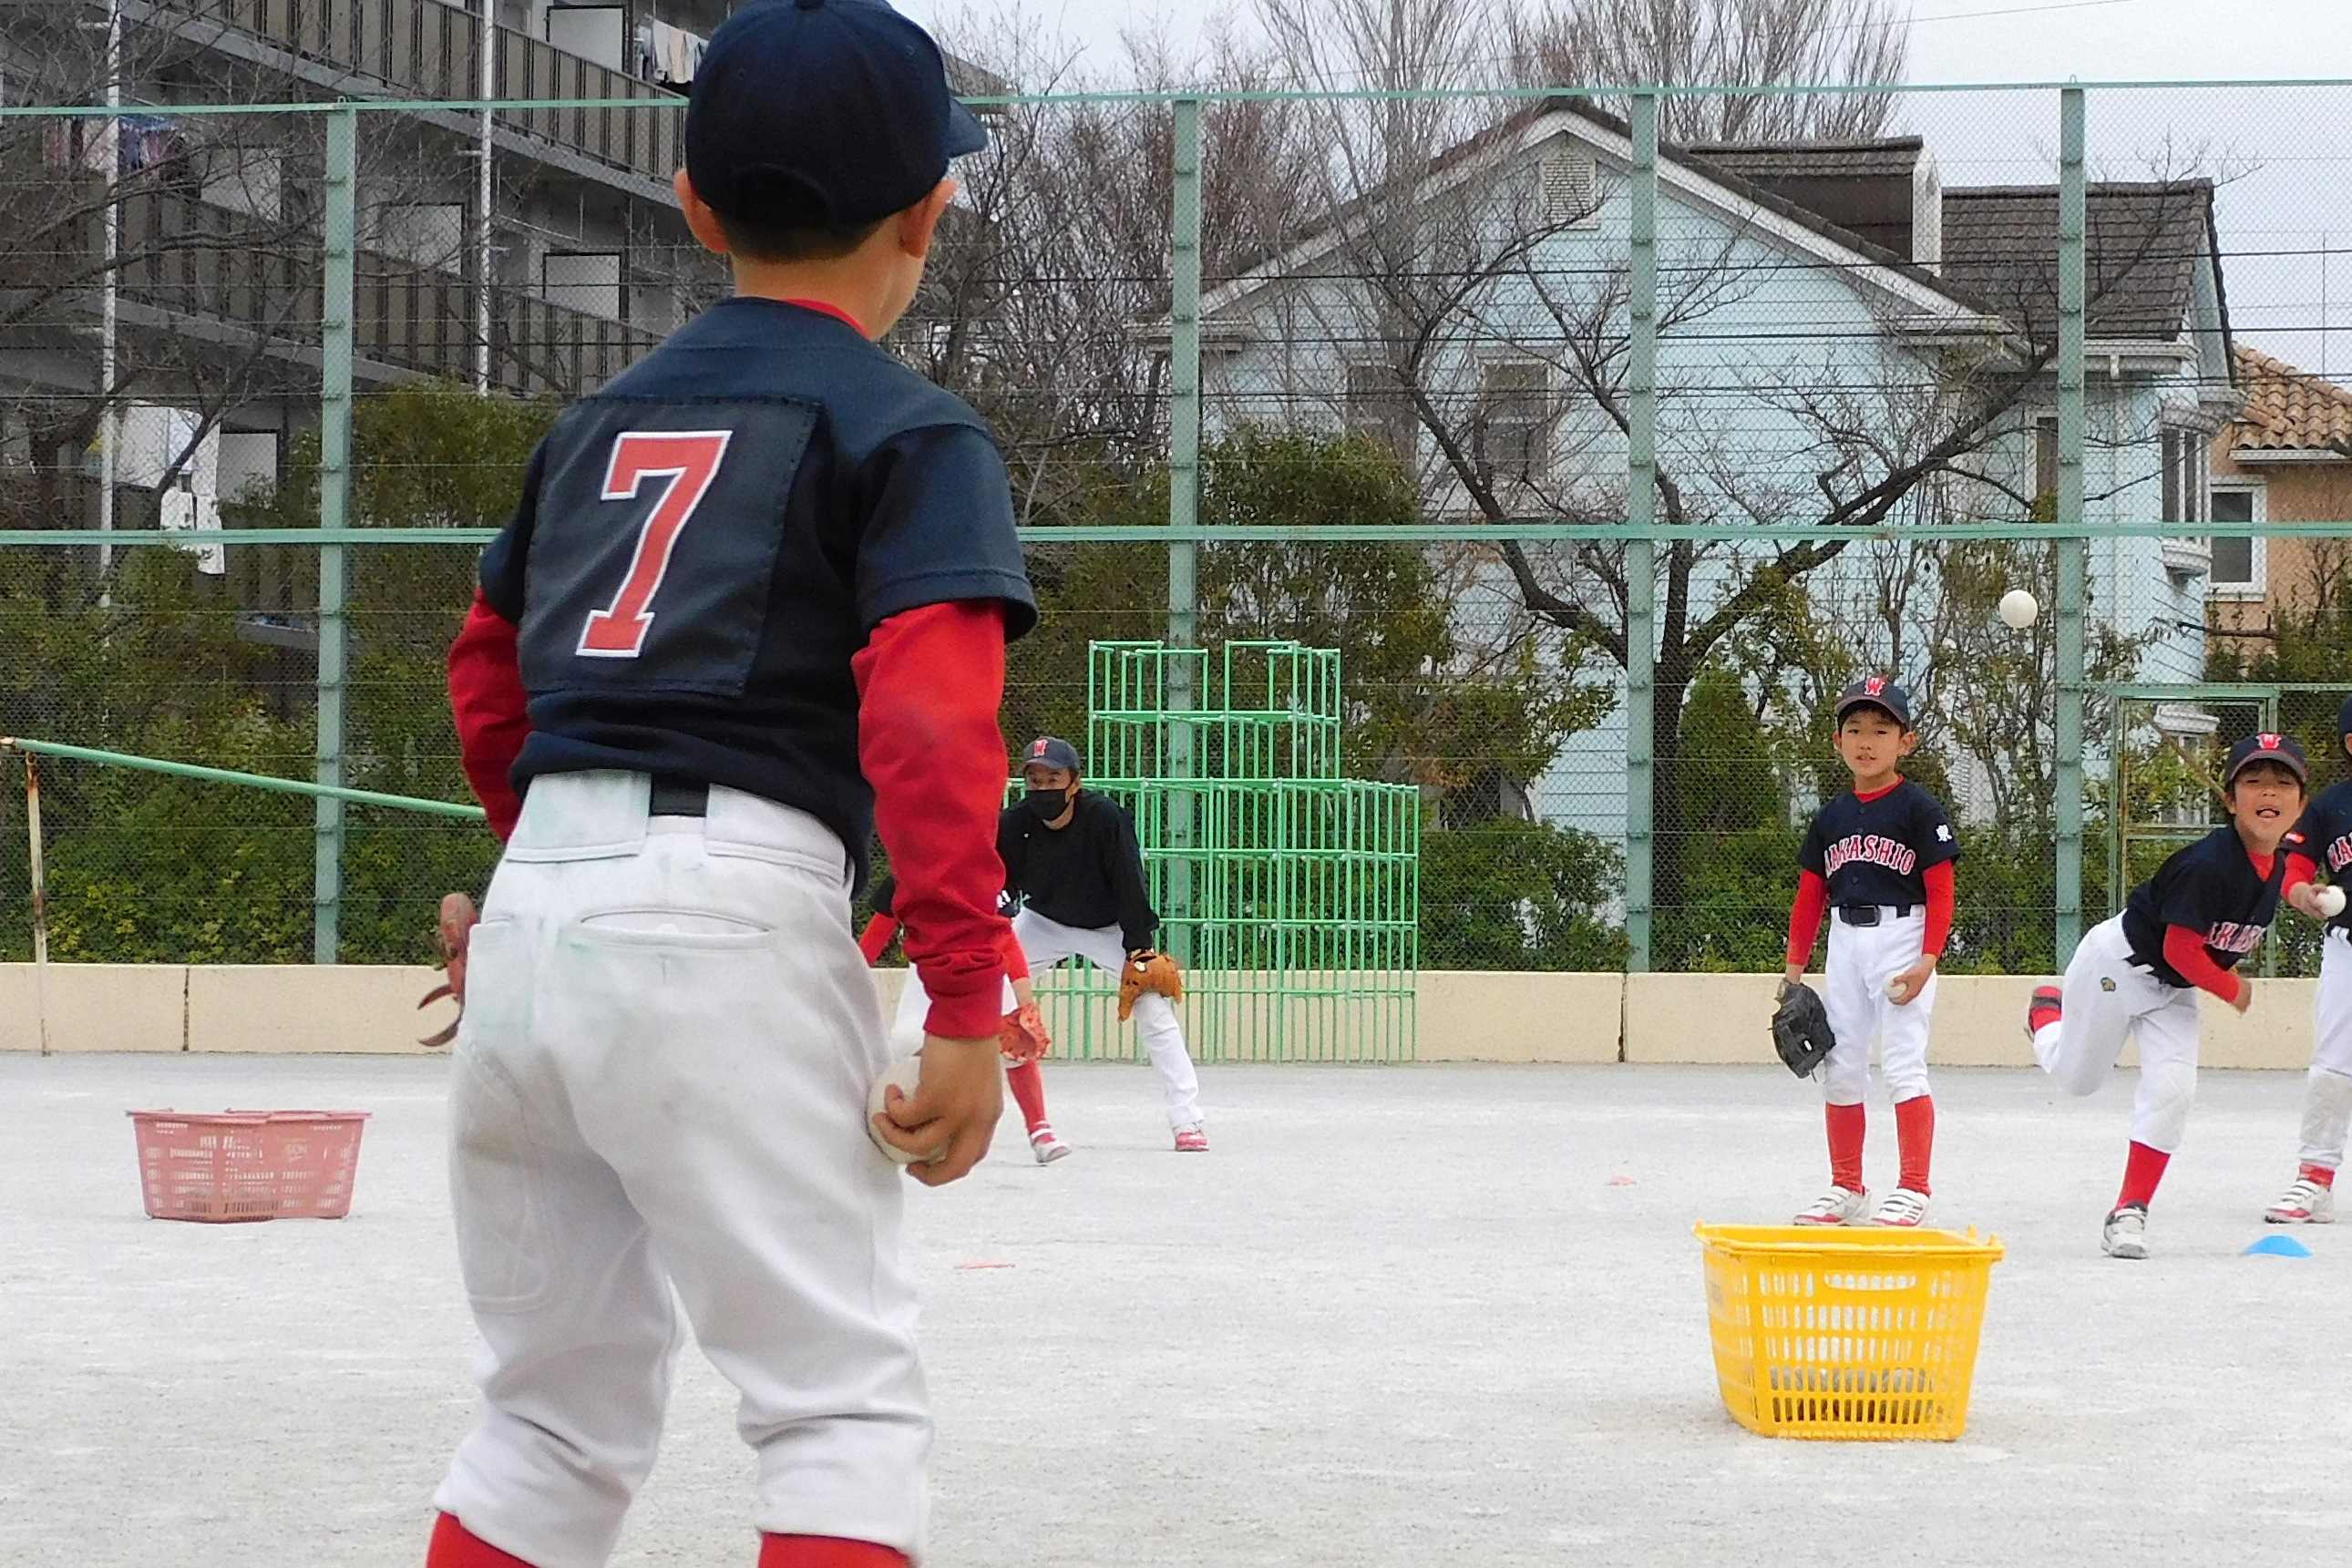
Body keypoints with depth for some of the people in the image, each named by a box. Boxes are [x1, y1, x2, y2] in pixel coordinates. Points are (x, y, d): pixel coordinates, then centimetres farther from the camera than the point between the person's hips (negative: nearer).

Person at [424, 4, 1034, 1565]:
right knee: (847, 1402, -3)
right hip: (728, 913, -7)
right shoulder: (911, 433, 0)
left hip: (533, 906, 7)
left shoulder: (598, 423, 20)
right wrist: (970, 1006, -14)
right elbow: (929, 714, -13)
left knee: (561, 1414, 17)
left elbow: (488, 665, 29)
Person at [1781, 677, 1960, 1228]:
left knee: (1903, 1066, -10)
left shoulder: (1919, 810, -5)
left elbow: (1940, 891, -9)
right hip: (1845, 942, 6)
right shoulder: (1831, 817, 11)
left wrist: (1927, 960, -17)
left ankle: (1913, 1189, -6)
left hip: (1900, 939, -6)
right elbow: (1810, 895, 15)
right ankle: (1846, 1187, 19)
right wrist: (1795, 965, 10)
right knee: (1838, 1068, 8)